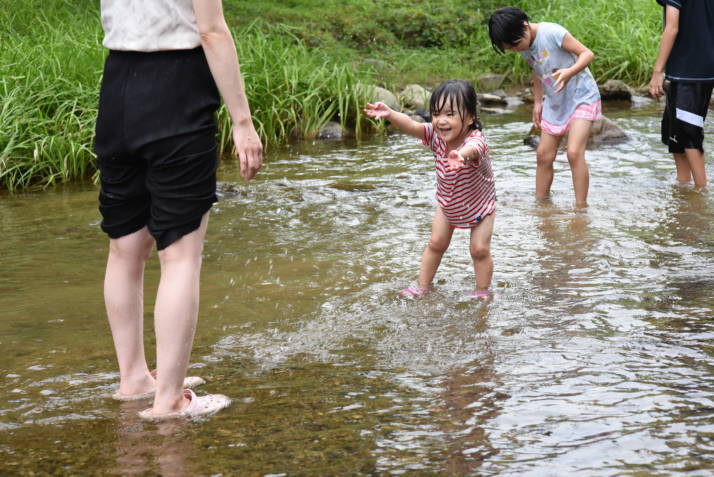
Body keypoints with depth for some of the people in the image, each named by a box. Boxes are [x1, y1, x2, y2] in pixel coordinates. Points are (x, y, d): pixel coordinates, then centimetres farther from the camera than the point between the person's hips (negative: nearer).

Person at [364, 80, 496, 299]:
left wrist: (460, 156, -90)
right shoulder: (436, 135, -23)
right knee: (436, 244, 7)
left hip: (478, 206, -4)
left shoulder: (475, 140, -40)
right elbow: (411, 126, -39)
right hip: (447, 204, 4)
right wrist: (389, 114, -59)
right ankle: (423, 286, 21)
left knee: (480, 249, -6)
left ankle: (482, 291, 15)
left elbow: (472, 149, -65)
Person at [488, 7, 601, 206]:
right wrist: (537, 102, 11)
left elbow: (587, 53, -22)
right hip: (555, 103, 7)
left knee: (574, 152, -18)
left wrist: (570, 72, -40)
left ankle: (581, 207, -13)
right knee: (544, 155, 5)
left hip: (581, 97, -7)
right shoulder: (525, 47, -3)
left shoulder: (552, 33, -25)